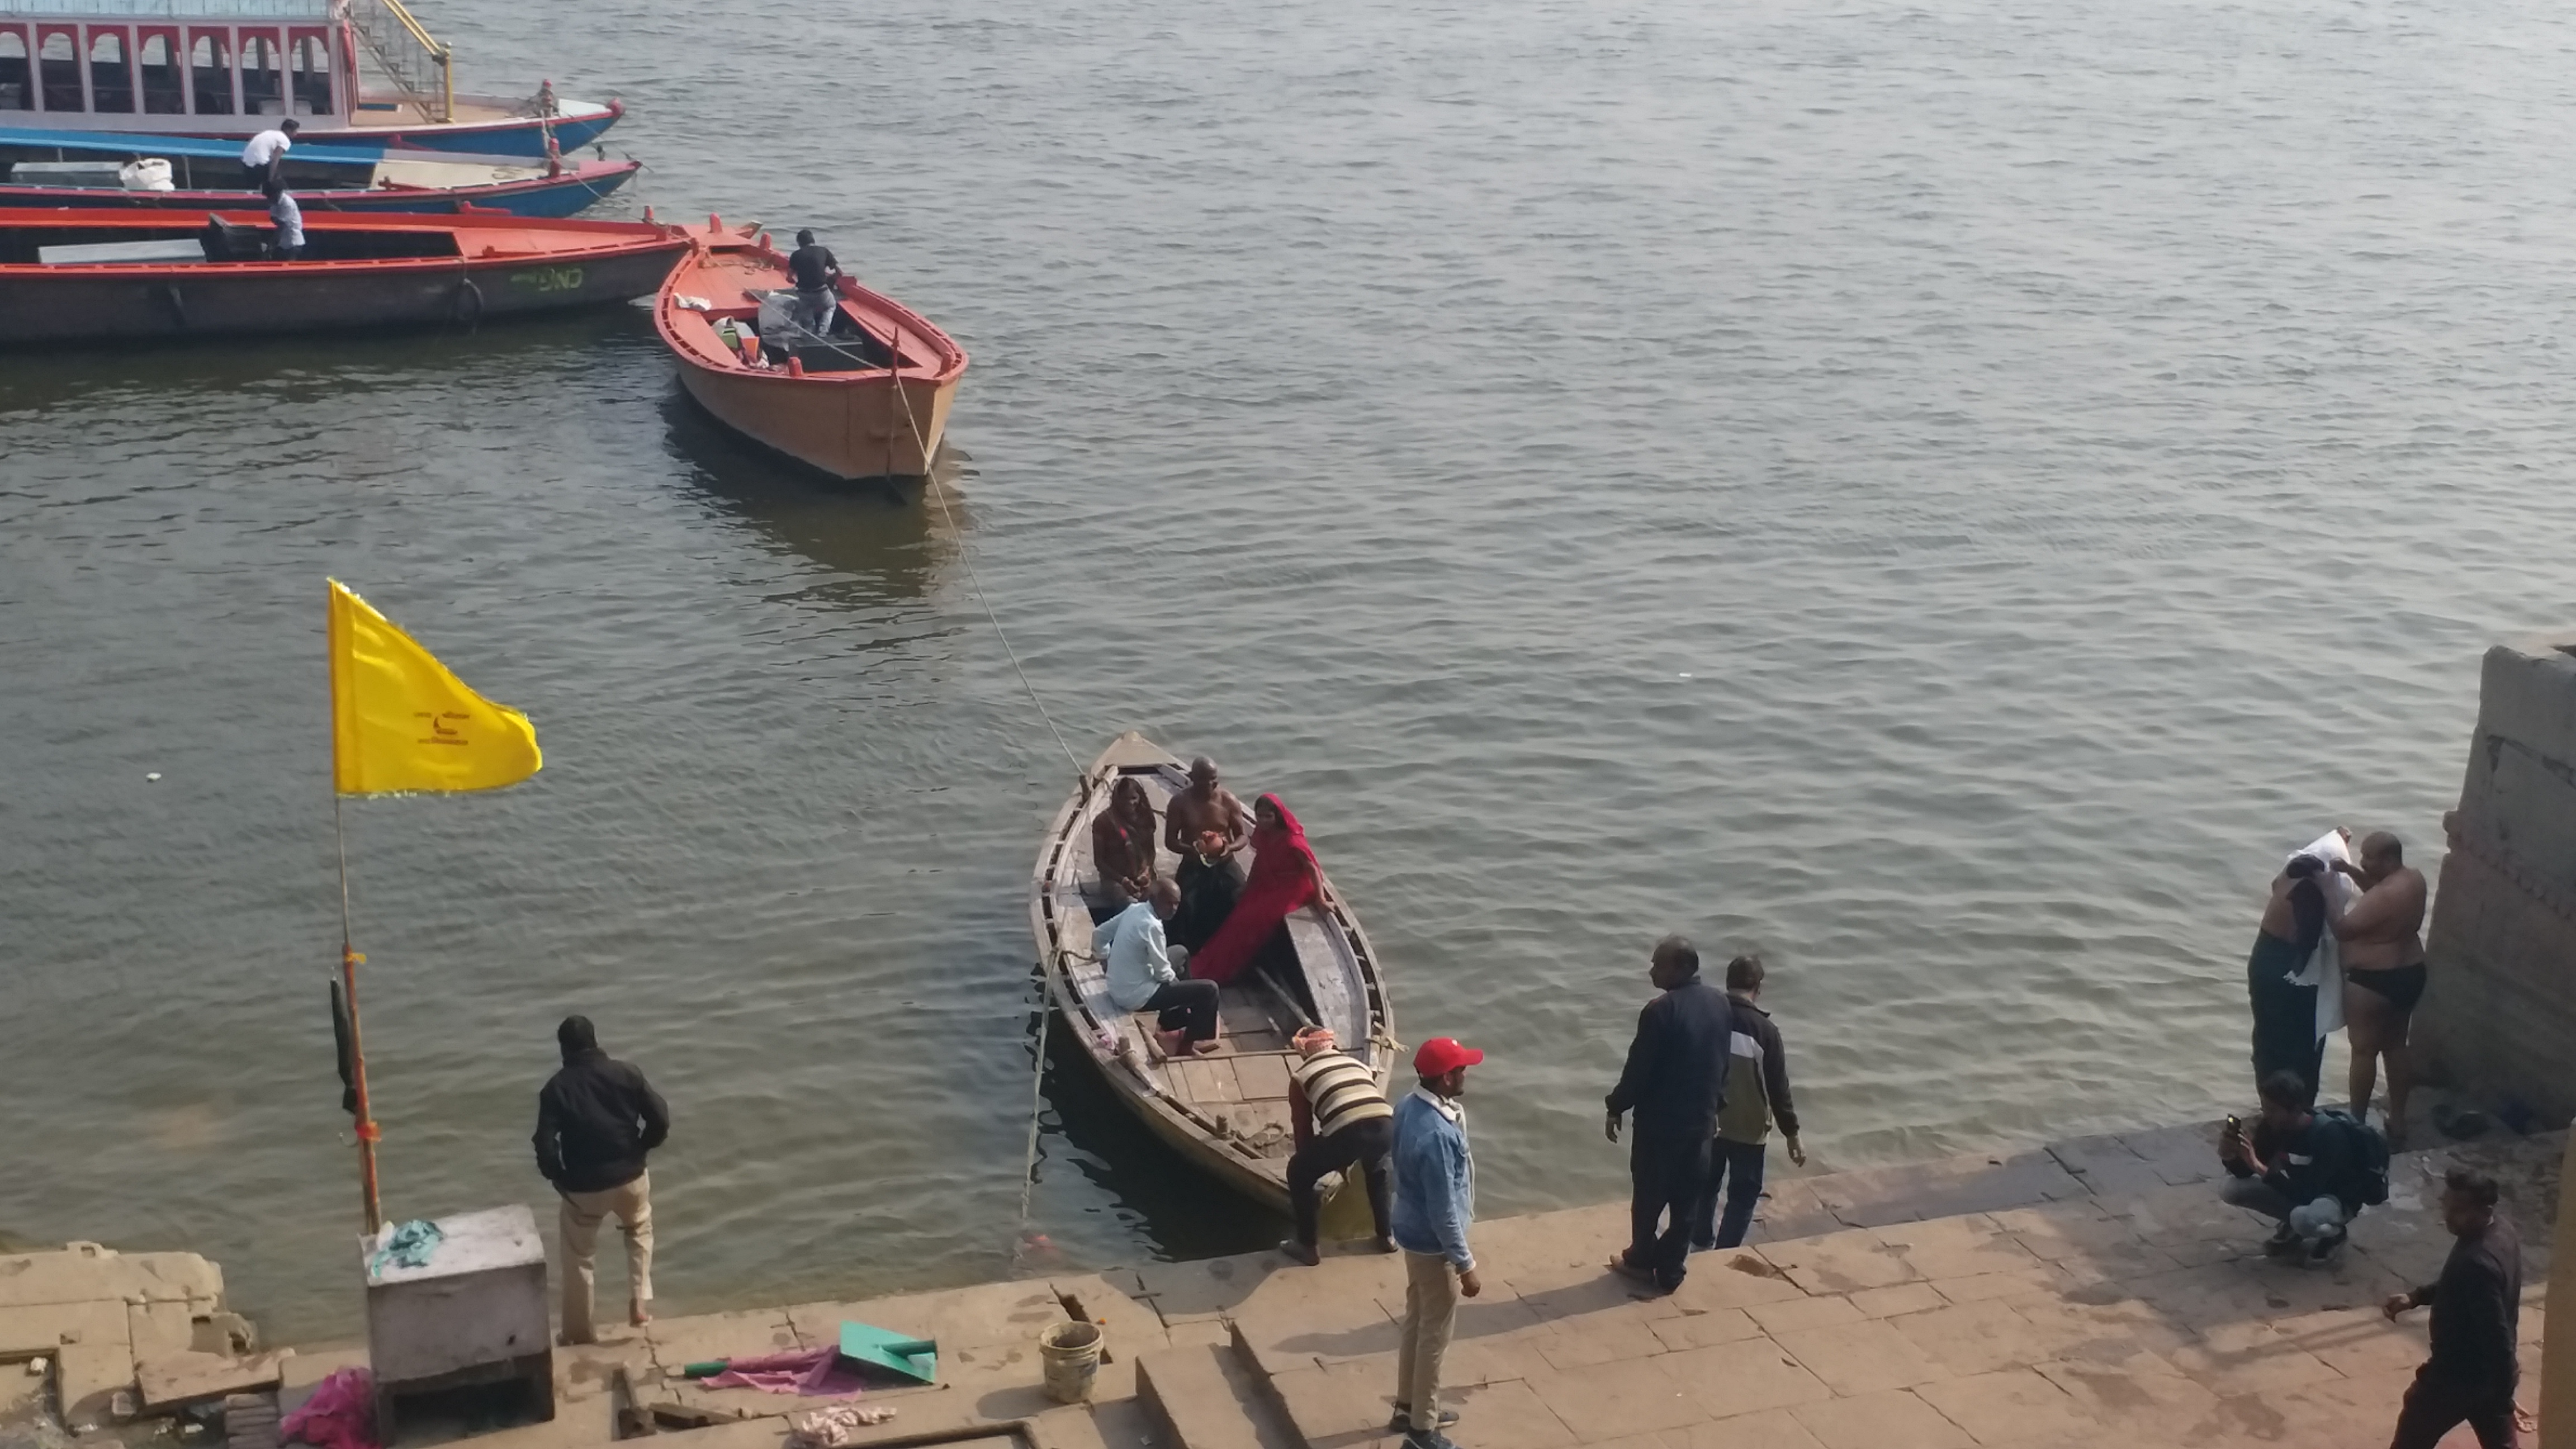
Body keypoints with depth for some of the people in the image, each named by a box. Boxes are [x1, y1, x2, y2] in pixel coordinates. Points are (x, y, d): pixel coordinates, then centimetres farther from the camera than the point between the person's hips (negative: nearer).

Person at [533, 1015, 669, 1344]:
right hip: (630, 1176, 2)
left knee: (579, 1257, 19)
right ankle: (640, 1302, 18)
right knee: (640, 1231, 31)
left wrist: (559, 1178, 3)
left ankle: (578, 1331, 28)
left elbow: (545, 1146, -14)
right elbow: (661, 1120, -5)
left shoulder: (556, 1088, -6)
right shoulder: (625, 1073, -2)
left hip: (584, 1186, -2)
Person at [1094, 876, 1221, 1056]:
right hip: (1135, 996, -9)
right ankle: (1188, 1041, 15)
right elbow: (1163, 974, -18)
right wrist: (1175, 979, 4)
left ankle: (1173, 1024, 37)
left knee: (1180, 954, 30)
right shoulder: (1151, 926, -25)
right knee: (1208, 990, -6)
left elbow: (1098, 933, 13)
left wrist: (1107, 956, 30)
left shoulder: (1134, 910, 0)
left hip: (1116, 989, 9)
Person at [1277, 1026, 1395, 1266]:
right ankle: (1386, 1237, 43)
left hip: (1346, 1133, -4)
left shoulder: (1302, 1075, 21)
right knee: (1376, 1173, 40)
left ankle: (1307, 1247, 25)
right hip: (1386, 1127, 4)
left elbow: (1303, 1127, 24)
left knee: (1298, 1174, 23)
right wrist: (1346, 1161, 55)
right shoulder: (1357, 1063, 32)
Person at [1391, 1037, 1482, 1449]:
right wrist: (1466, 1265, -19)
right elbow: (1443, 1212, -27)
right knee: (1434, 1336, 7)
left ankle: (1408, 1408, 40)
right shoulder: (1438, 1135, -33)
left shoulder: (1409, 1106, -5)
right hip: (1434, 1245, -9)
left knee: (1416, 1324, 24)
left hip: (1413, 1233, 9)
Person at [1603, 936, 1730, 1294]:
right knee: (1687, 1197, 13)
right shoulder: (1721, 1003, -1)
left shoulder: (1661, 1011, -22)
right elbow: (1724, 1062, 9)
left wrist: (1616, 1108, -4)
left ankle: (1642, 1260, 29)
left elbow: (1639, 1069, -17)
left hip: (1660, 1119, -6)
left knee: (1648, 1194, 14)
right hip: (1701, 1117, 6)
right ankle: (1670, 1270, 21)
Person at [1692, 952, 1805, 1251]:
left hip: (1707, 1123, 4)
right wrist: (1792, 1135, -4)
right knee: (1743, 1195, 10)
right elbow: (1778, 1088, -13)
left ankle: (1700, 1244, 36)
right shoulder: (1764, 1030, -17)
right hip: (1748, 1129, -4)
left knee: (1705, 1186, 21)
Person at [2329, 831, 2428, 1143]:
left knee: (2364, 1051, 4)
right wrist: (2351, 871, 5)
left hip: (2373, 982, -9)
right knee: (2395, 1046, 18)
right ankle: (2398, 1121, 26)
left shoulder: (2385, 897, -27)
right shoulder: (2413, 878, 1)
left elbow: (2343, 929, -23)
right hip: (2409, 975, 9)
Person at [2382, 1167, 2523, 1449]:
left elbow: (2496, 1335, -31)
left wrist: (2504, 1399, -24)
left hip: (2458, 1374, -8)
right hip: (2489, 1371, 8)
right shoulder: (2501, 1231, -3)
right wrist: (2416, 1297, 3)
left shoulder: (2477, 1263, -34)